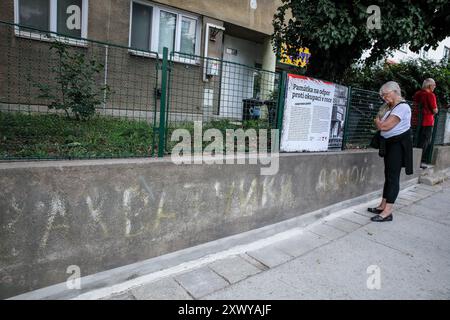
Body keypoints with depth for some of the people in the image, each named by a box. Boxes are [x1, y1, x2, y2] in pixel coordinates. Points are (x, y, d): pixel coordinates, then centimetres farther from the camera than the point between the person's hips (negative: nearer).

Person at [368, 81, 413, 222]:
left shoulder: (402, 107, -17)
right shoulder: (391, 107, 11)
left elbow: (384, 126, -22)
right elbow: (382, 125, 14)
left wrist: (377, 121, -3)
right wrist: (380, 121, -6)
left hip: (398, 144, -9)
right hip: (389, 144, 9)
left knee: (393, 176, -9)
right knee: (388, 175, 11)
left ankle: (387, 212, -6)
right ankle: (383, 206, 19)